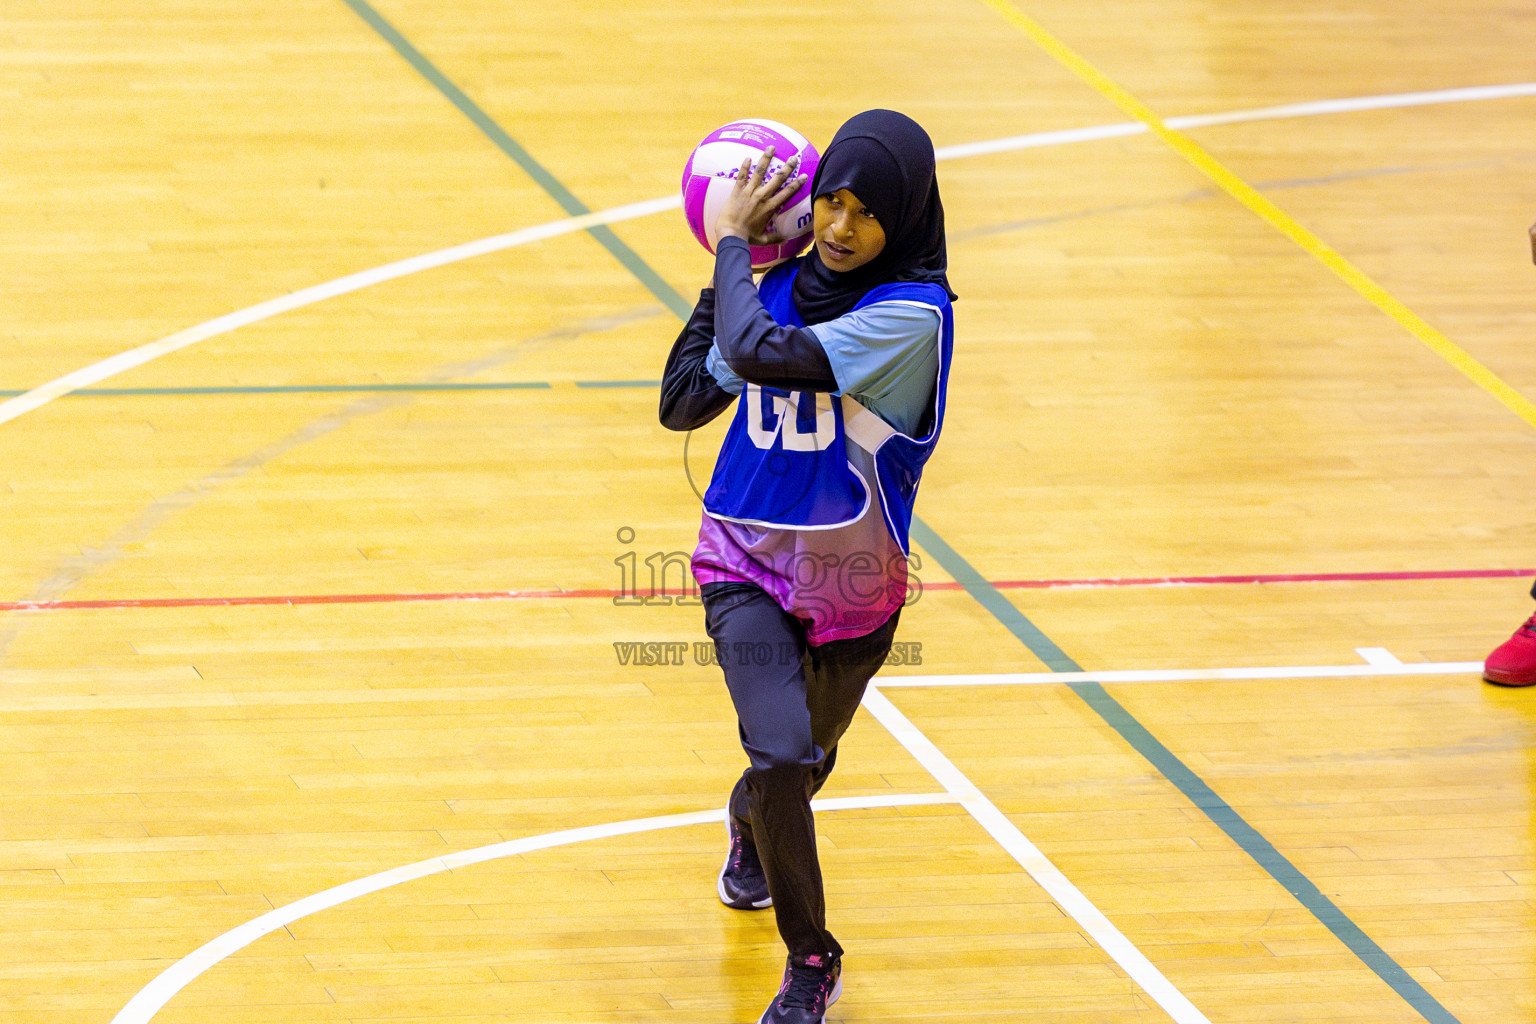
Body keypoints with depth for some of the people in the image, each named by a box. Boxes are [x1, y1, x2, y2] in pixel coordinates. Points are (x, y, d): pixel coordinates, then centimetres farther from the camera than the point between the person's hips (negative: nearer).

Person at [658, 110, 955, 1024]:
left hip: (851, 586, -1)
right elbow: (685, 402, 8)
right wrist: (728, 267, 3)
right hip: (749, 565, 1)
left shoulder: (912, 313, -21)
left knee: (802, 765, 22)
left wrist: (735, 241, -17)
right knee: (781, 756, -20)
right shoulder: (780, 289, -4)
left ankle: (750, 819, 61)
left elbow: (759, 352, -32)